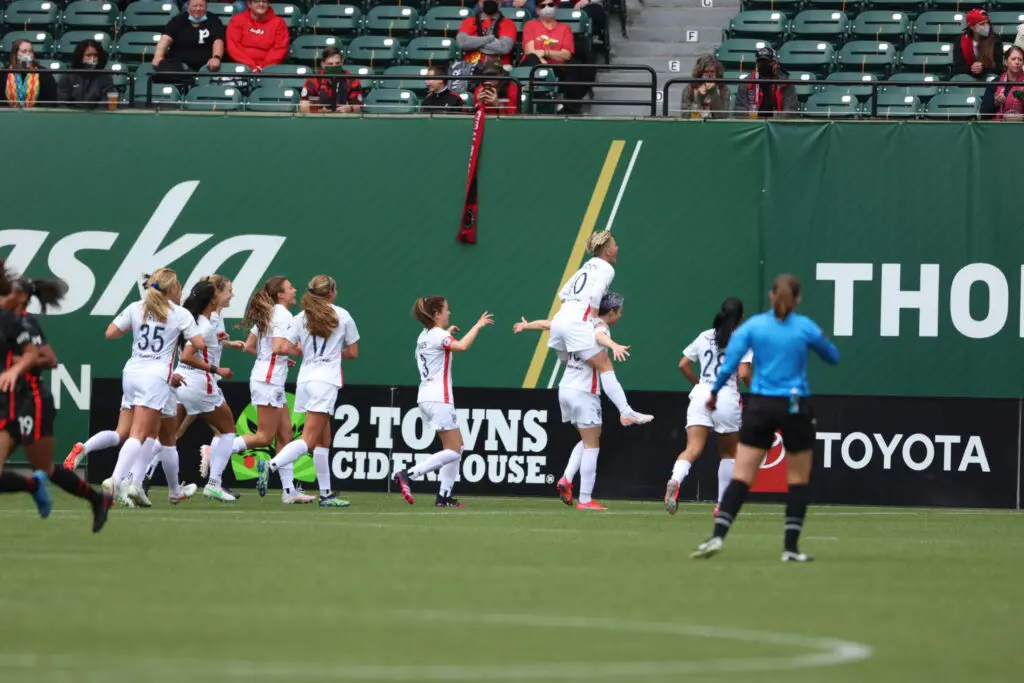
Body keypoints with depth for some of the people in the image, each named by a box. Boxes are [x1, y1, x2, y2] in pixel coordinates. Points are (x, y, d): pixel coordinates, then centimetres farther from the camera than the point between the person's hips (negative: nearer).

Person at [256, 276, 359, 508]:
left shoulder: (301, 318, 9)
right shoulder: (342, 316, 3)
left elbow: (286, 348, -1)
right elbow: (353, 353, 7)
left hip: (305, 379, 5)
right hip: (326, 382, -5)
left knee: (324, 440, 13)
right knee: (309, 440, -12)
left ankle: (326, 494, 12)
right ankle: (271, 465, -32)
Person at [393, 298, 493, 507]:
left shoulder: (424, 335, 16)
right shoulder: (438, 335, -13)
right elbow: (461, 346, -32)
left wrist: (447, 332, 35)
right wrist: (478, 326, -23)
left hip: (426, 399, 10)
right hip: (439, 400, -10)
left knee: (457, 447, 13)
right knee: (452, 451, -9)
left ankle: (444, 496, 8)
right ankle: (408, 475, -17)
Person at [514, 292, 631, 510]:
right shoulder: (599, 326, -10)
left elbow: (546, 324, 23)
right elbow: (599, 336, -37)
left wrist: (525, 326, 43)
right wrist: (614, 345, -59)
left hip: (565, 388, 8)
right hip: (584, 393, -8)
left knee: (588, 441, 20)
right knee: (592, 446, -1)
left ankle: (566, 479, 4)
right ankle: (585, 499, -4)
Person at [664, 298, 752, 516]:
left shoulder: (704, 337, 12)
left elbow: (683, 365, 13)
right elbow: (744, 374, -10)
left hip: (701, 393, 3)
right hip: (727, 398, -3)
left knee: (692, 449, -11)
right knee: (728, 452, 17)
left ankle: (675, 481, -41)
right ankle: (723, 504, 18)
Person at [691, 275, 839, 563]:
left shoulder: (753, 326, 0)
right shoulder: (806, 327, -2)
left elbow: (728, 365, -4)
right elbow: (833, 357, 12)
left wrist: (714, 392, 11)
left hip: (761, 407, 1)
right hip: (795, 409, -1)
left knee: (741, 477, 0)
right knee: (799, 479, 11)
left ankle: (718, 535, -15)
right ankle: (791, 547, 6)